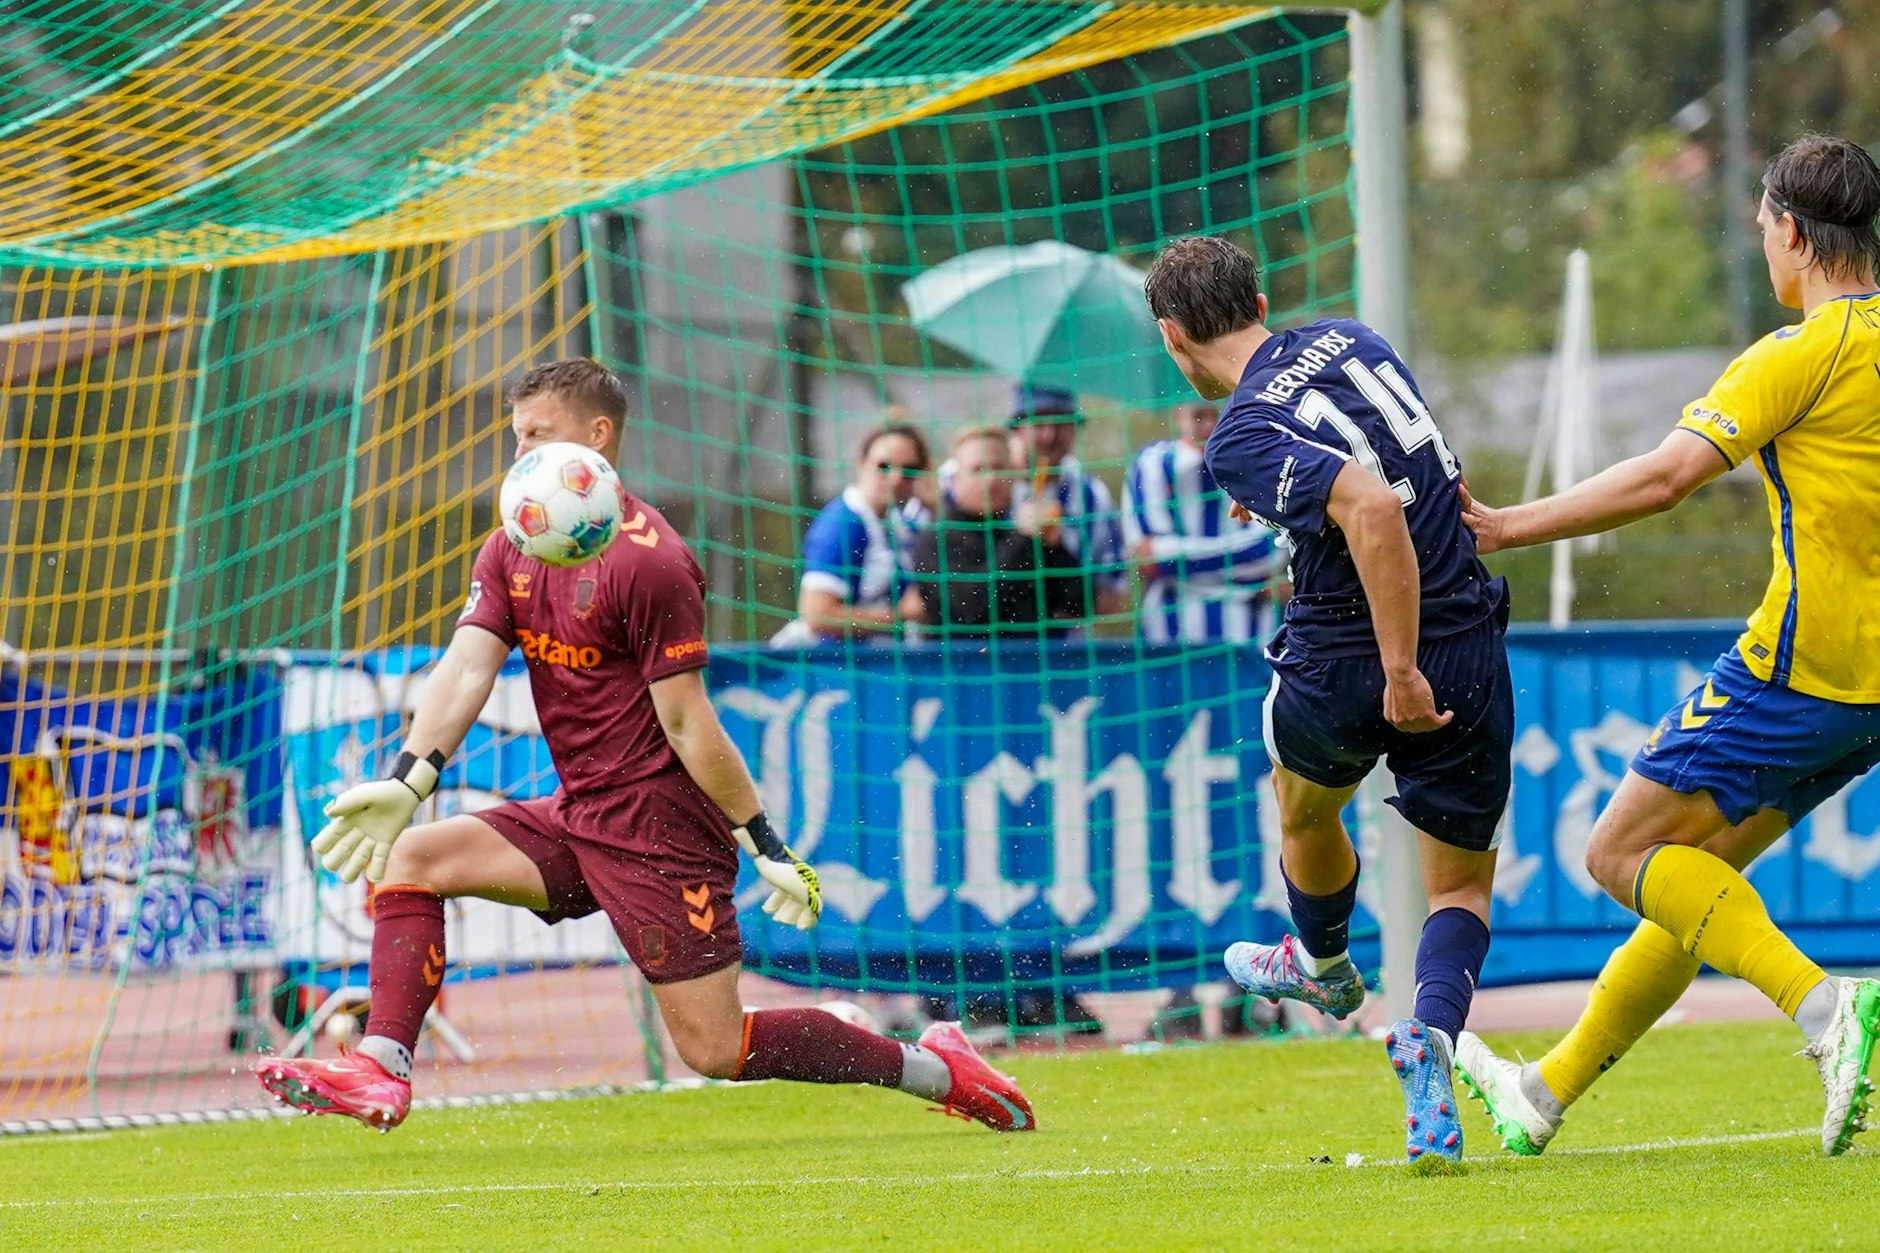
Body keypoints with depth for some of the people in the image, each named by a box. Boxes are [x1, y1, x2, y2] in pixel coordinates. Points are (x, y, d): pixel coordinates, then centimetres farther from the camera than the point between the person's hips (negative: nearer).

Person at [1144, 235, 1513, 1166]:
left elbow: (1374, 512, -33)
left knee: (1304, 807, 30)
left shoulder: (1243, 438, -18)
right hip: (1469, 651, 4)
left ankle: (1324, 967, 56)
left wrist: (1400, 673, -29)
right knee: (1462, 883, 14)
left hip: (1345, 662, -4)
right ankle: (1431, 1034, -15)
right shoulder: (1350, 341, 2)